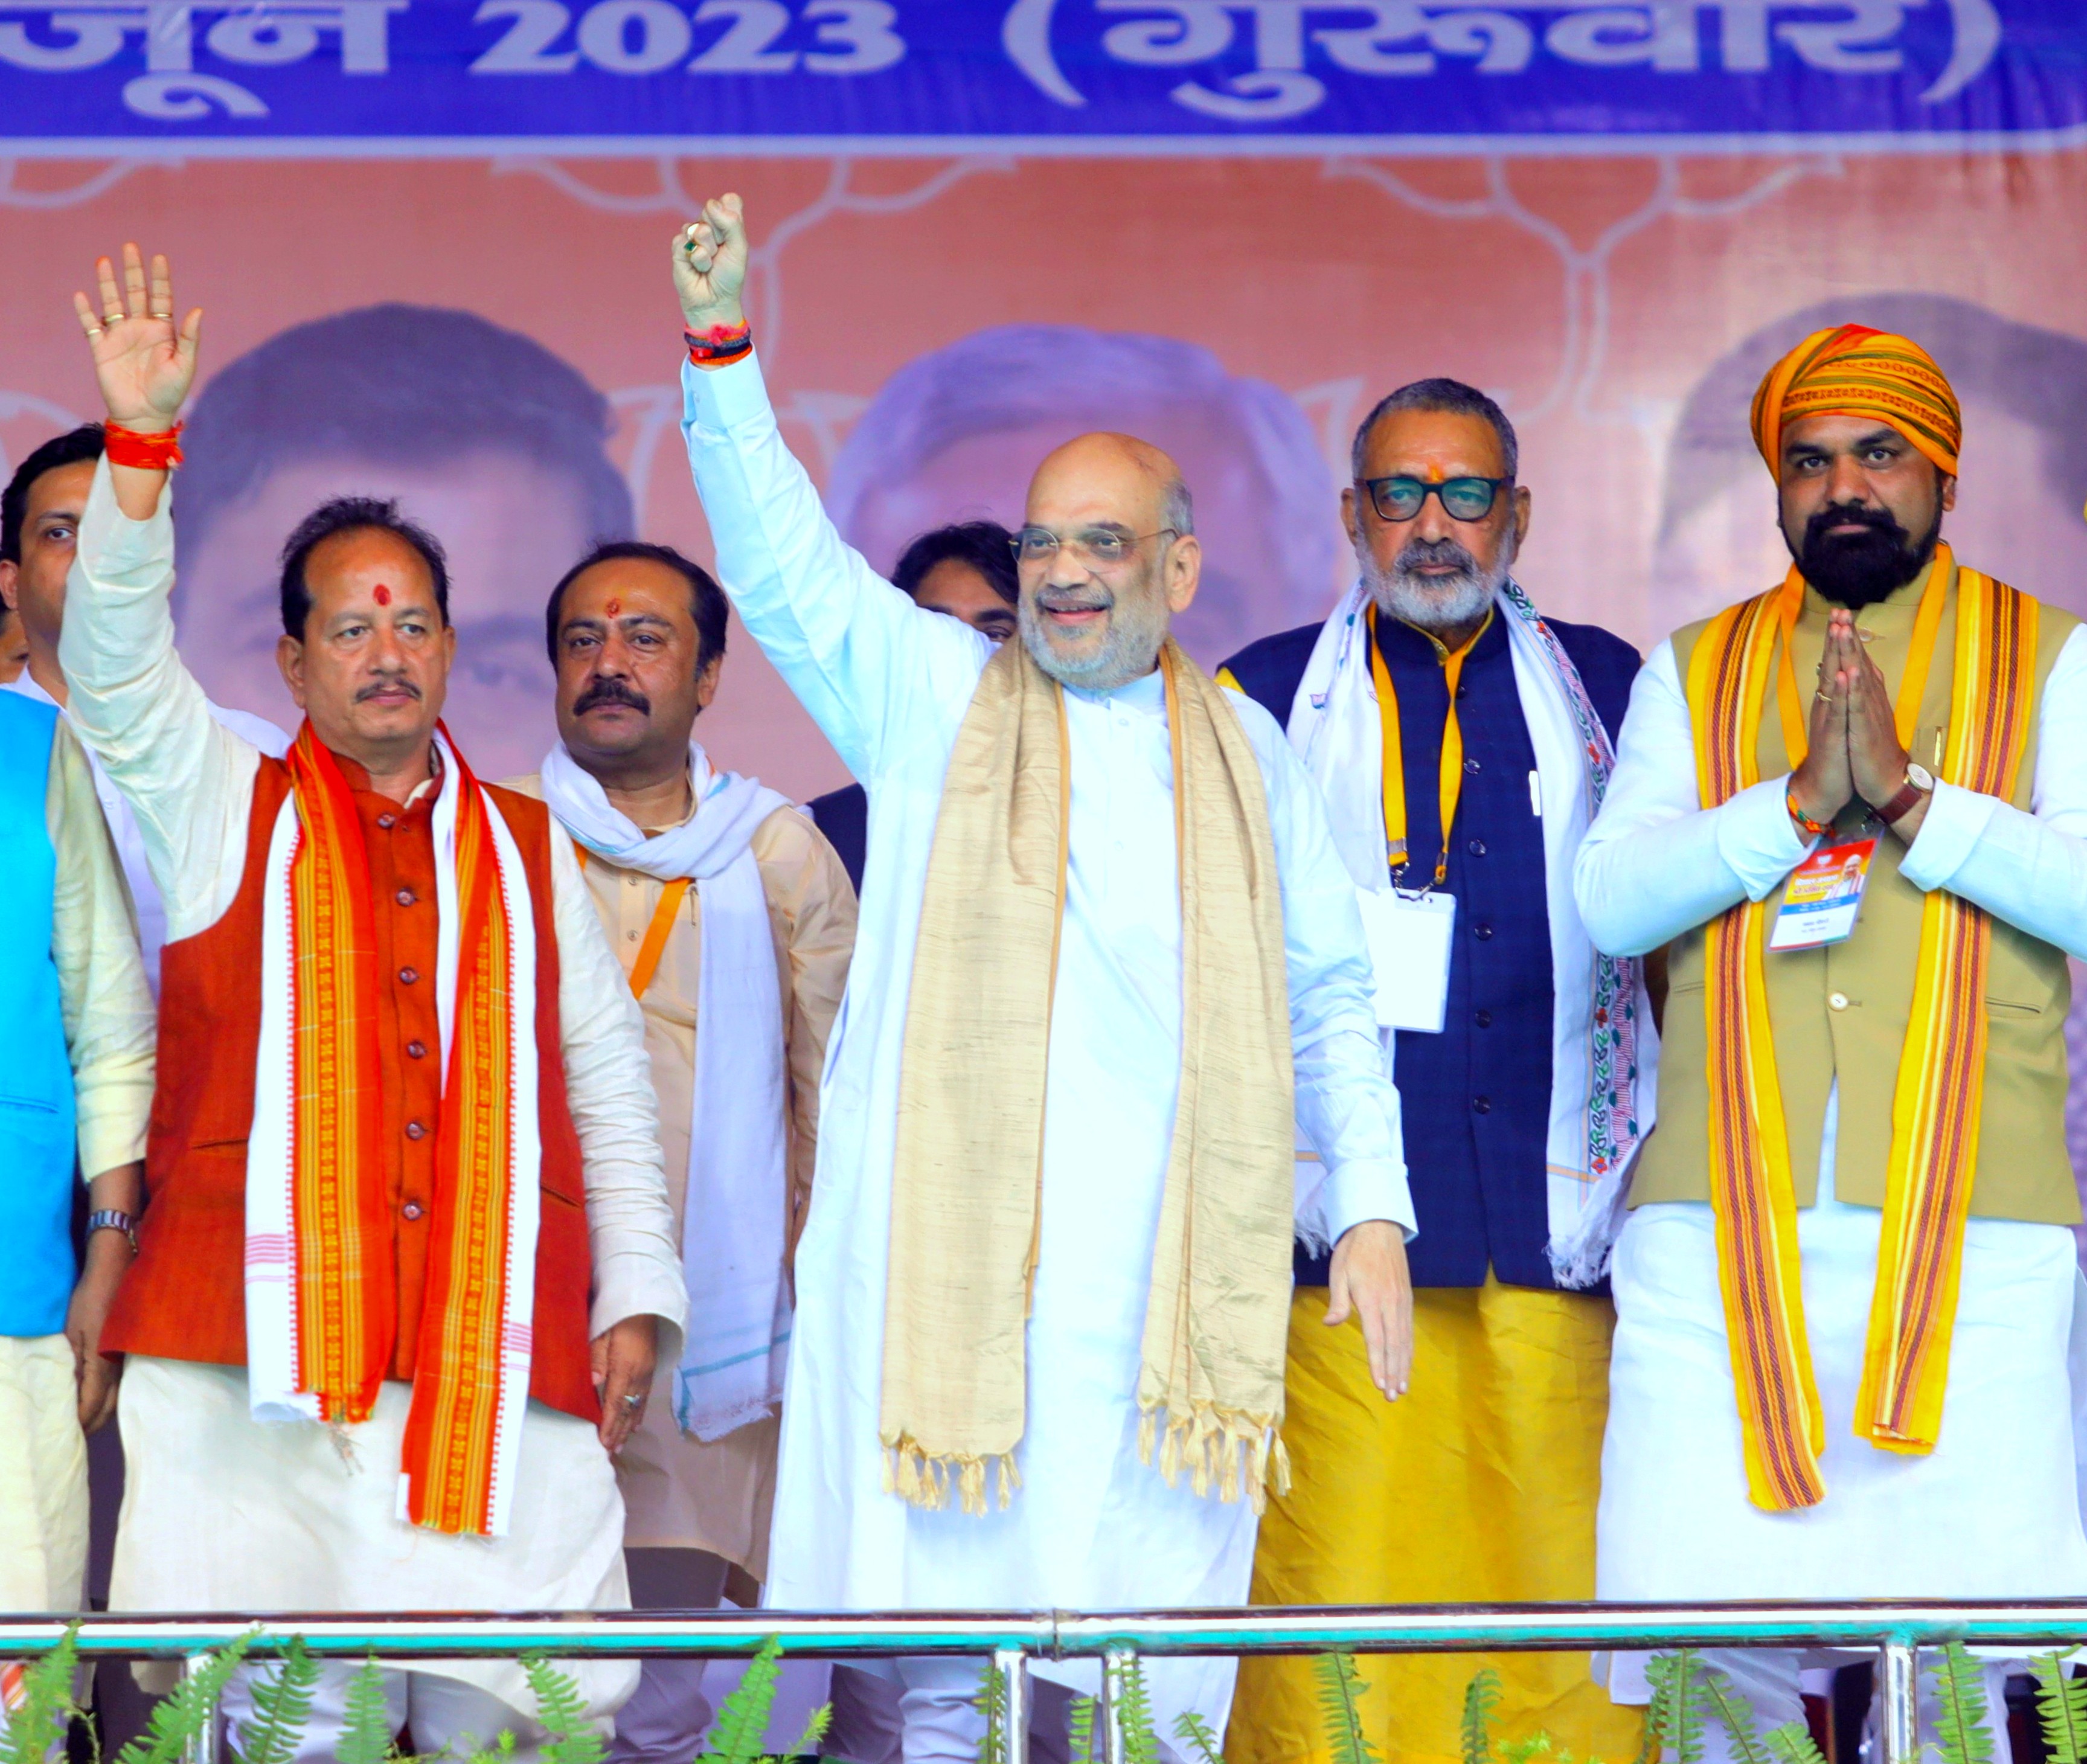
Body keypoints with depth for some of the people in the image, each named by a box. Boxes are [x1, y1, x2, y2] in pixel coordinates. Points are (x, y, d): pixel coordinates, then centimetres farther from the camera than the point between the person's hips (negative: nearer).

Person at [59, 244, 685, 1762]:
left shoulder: (528, 852, 20)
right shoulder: (224, 815, 14)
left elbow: (610, 1080, 19)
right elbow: (119, 666, -2)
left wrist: (637, 1295, 10)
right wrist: (141, 444, -14)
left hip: (498, 1366, 2)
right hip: (259, 1358, -2)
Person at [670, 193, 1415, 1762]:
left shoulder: (1243, 749, 16)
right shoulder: (932, 698, 11)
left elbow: (1327, 997, 18)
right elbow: (781, 557, 1)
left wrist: (1372, 1206, 10)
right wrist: (720, 345, -10)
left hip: (1165, 1273, 1)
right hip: (943, 1261, -1)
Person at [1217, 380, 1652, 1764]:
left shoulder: (1610, 691, 16)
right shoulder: (1262, 700, 12)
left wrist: (1660, 1158, 11)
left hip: (1555, 1222, 1)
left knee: (1564, 1567, -5)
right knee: (1337, 1575, -7)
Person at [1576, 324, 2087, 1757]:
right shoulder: (1693, 671, 16)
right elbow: (1610, 898, 3)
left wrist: (1911, 796, -13)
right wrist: (1801, 799, -9)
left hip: (1972, 1236, -1)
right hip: (1717, 1235, 2)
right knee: (1690, 1601, -5)